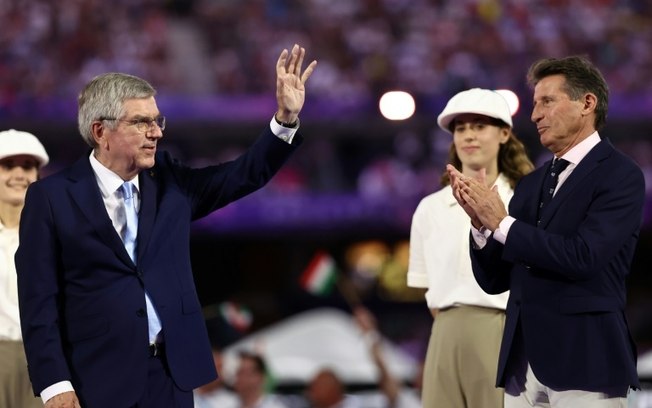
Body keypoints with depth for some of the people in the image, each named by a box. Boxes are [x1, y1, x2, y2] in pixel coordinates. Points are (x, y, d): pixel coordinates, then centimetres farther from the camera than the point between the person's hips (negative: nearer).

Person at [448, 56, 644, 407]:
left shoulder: (619, 175, -5)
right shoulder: (531, 184, 16)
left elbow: (583, 256, -18)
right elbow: (493, 281, 14)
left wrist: (501, 223, -12)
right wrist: (481, 222, -4)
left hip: (583, 362, -7)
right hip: (522, 365, 7)